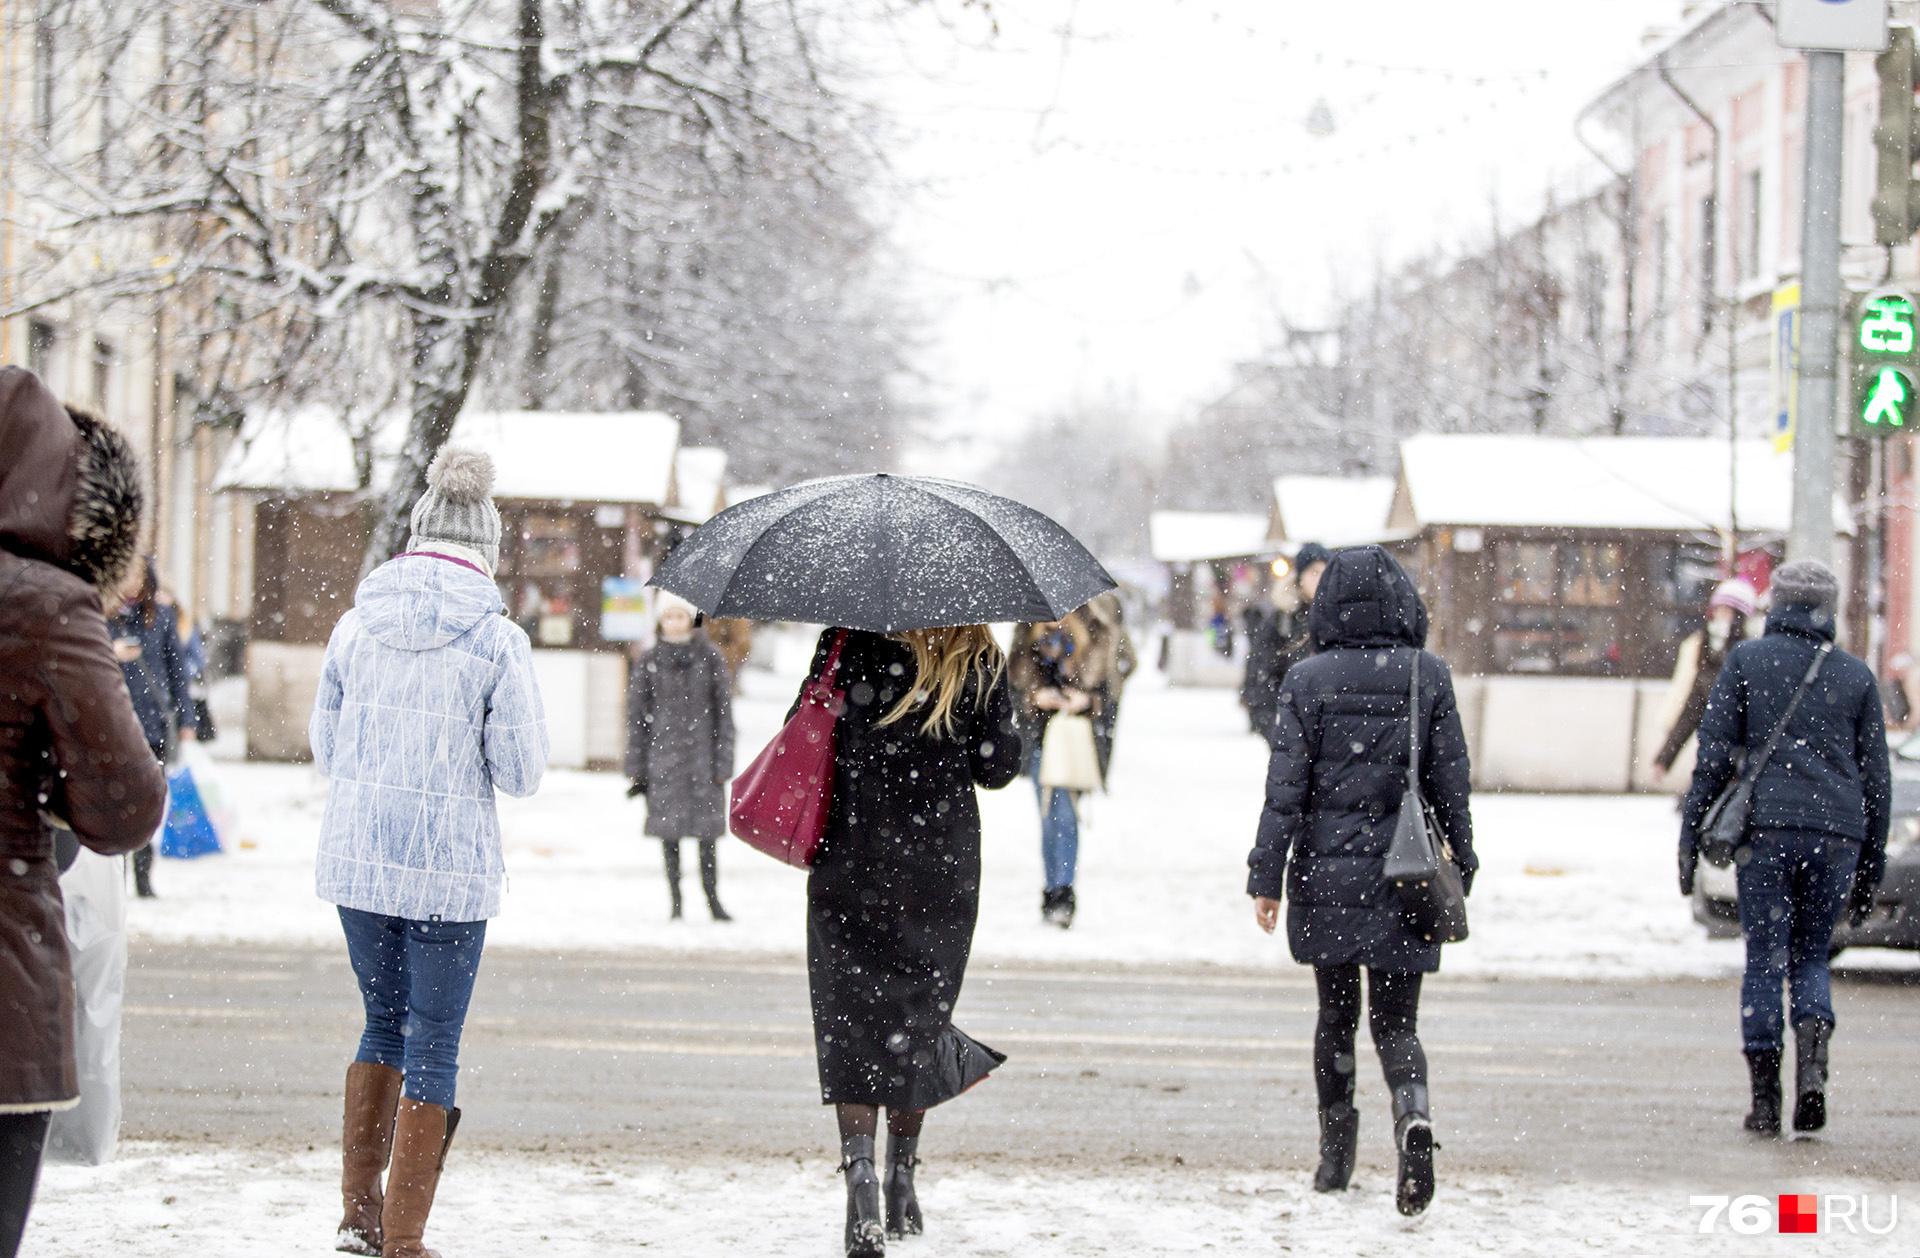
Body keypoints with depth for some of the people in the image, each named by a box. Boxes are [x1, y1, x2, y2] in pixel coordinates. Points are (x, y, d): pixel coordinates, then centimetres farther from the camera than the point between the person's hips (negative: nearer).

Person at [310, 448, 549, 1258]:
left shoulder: (357, 624, 2)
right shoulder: (497, 641, -9)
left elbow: (325, 745, 12)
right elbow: (522, 772, -6)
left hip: (355, 856, 4)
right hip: (448, 866, -4)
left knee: (384, 1022, 21)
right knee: (432, 1046, 4)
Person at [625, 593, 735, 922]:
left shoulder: (710, 658, 2)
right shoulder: (650, 661, 4)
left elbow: (724, 711, 3)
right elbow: (636, 717, 6)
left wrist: (723, 761, -3)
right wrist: (636, 768, 2)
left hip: (702, 753, -1)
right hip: (663, 756, 1)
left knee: (708, 832, -1)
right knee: (669, 832, 0)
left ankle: (712, 898, 9)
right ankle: (676, 903, 7)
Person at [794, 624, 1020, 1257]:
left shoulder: (847, 641, -5)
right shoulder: (980, 659, -4)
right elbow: (996, 766, -2)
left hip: (850, 864, -1)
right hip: (943, 868, 1)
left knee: (851, 1020, 2)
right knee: (920, 1013, 15)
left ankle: (861, 1173, -15)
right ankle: (901, 1180, 21)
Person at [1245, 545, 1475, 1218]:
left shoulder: (1306, 680, -5)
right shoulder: (1429, 676, -2)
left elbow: (1286, 787, -6)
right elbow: (1451, 783, 2)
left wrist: (1267, 877, -1)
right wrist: (1462, 867, 12)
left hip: (1325, 873, 0)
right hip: (1403, 879, 0)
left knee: (1335, 1015, 14)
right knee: (1395, 1019, 5)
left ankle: (1336, 1157, 19)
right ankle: (1413, 1114, -24)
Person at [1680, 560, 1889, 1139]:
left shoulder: (1746, 661, 5)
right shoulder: (1856, 675, 11)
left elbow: (1714, 753, 0)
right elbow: (1876, 777, 11)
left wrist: (1691, 832, 4)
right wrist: (1871, 867, 16)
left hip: (1766, 827, -2)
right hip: (1837, 831, 2)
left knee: (1765, 961, 4)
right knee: (1811, 955, 14)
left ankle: (1765, 1100, 1)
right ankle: (1812, 1062, -12)